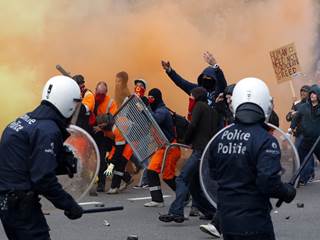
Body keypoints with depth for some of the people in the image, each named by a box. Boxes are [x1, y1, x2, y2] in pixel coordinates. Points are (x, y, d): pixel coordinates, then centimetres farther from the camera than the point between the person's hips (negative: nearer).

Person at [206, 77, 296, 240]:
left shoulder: (220, 138, 1)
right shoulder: (265, 141, -18)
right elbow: (269, 182, -24)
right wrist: (288, 192, -6)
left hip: (225, 218, 6)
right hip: (254, 223, -6)